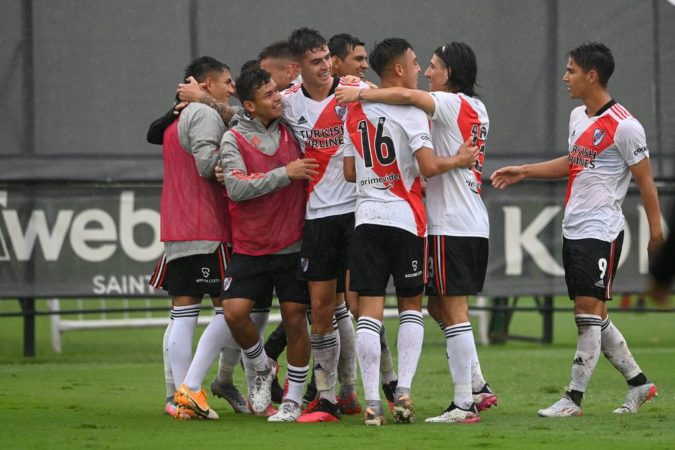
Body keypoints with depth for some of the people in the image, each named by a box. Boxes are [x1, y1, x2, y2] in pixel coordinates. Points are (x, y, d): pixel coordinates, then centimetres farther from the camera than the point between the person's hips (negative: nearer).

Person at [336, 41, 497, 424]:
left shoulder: (451, 104, -10)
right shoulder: (478, 110, 16)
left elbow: (407, 96, -28)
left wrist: (361, 93, -17)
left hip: (451, 226, -9)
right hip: (475, 225, 9)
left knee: (453, 312, -7)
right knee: (440, 307, 16)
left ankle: (464, 404, -8)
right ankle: (478, 387, 16)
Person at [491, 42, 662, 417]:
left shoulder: (624, 126, -14)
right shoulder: (578, 117, 12)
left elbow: (645, 180, -10)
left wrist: (656, 231, -11)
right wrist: (523, 172, 25)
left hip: (601, 232, -9)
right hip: (573, 231, 9)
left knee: (589, 311, -8)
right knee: (593, 317, 10)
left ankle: (574, 398, -6)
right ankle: (638, 383, 21)